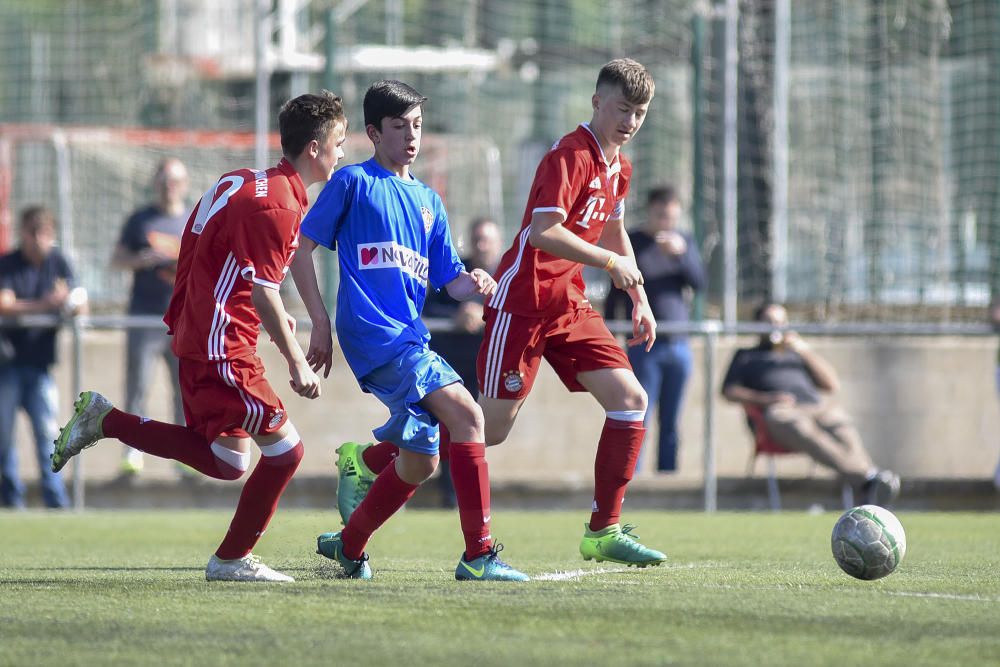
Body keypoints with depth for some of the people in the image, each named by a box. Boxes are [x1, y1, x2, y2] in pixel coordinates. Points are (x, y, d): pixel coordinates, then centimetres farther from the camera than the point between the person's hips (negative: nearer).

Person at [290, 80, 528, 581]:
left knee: (419, 461, 9)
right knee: (465, 413, -22)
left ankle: (349, 545, 30)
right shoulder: (354, 182, 2)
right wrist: (321, 323, -5)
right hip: (373, 333, -8)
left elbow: (449, 280, 19)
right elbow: (301, 248, 1)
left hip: (410, 335, 8)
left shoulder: (428, 201, 21)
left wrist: (473, 285, -4)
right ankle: (478, 554, -24)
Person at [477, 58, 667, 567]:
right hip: (521, 304, -8)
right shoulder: (570, 156, -17)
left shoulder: (618, 165, 12)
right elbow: (543, 232, -28)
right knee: (492, 428, -8)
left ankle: (604, 531, 3)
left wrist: (640, 300, 24)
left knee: (630, 399, -3)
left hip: (569, 305, 8)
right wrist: (610, 263, -22)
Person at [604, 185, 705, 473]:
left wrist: (681, 253, -17)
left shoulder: (684, 242, 11)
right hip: (644, 347, -4)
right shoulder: (631, 244, 0)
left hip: (678, 345, 4)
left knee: (670, 424, 7)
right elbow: (615, 295, 2)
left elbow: (699, 283, -1)